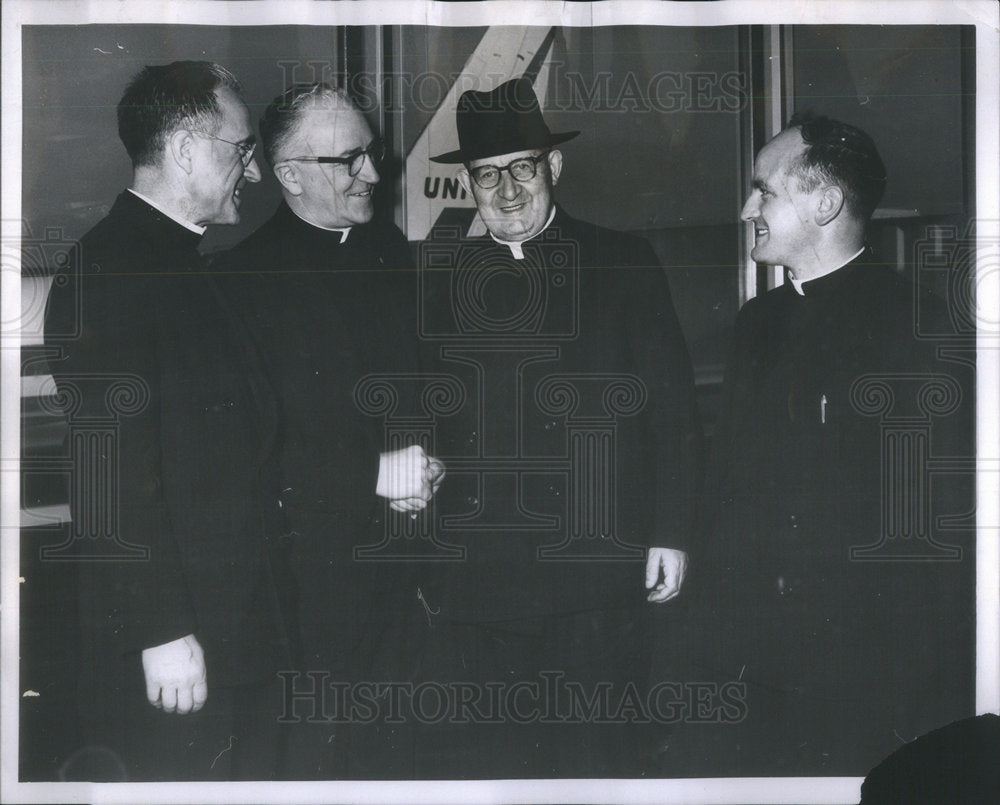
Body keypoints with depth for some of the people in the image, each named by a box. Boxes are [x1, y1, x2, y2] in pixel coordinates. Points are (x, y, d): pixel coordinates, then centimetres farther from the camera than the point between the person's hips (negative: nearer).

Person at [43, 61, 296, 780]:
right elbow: (113, 474, -20)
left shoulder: (189, 266, 16)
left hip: (243, 628, 9)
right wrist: (162, 632, -22)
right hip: (175, 645, -9)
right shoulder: (107, 270, -15)